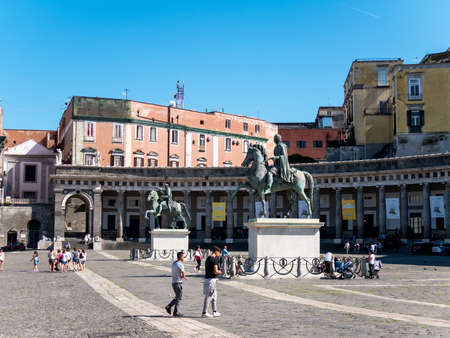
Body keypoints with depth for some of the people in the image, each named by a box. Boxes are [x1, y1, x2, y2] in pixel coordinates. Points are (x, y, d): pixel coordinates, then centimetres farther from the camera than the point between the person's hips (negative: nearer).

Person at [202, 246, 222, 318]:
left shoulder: (207, 259, 15)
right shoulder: (215, 259, -13)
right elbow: (216, 271, -19)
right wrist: (220, 272, 1)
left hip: (206, 278, 9)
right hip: (211, 279, -9)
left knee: (214, 296, 17)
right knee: (208, 296, -3)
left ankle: (214, 312, 22)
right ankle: (204, 312, 1)